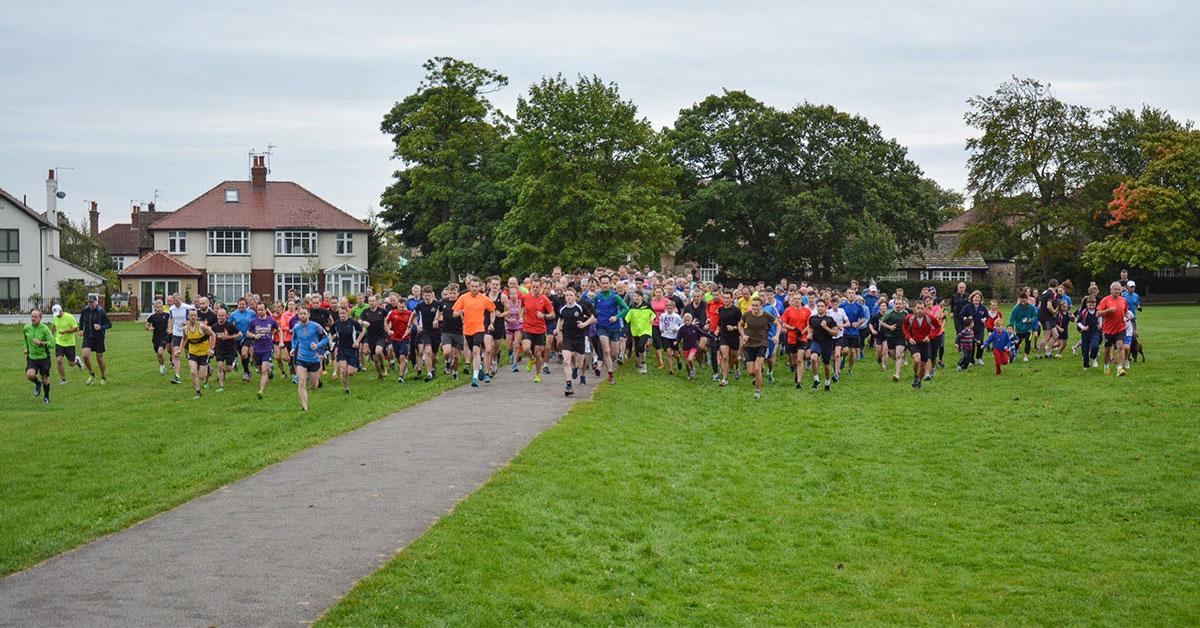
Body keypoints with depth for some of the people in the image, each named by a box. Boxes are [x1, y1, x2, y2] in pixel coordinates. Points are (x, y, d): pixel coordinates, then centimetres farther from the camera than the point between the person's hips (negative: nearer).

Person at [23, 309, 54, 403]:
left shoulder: (44, 329, -15)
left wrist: (41, 343, -29)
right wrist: (25, 347, 12)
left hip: (44, 357, -2)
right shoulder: (26, 328, -3)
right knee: (30, 375, -20)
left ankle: (46, 397, 28)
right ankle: (38, 383, 15)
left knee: (45, 378, 4)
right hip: (31, 357, 2)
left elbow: (52, 343, -16)